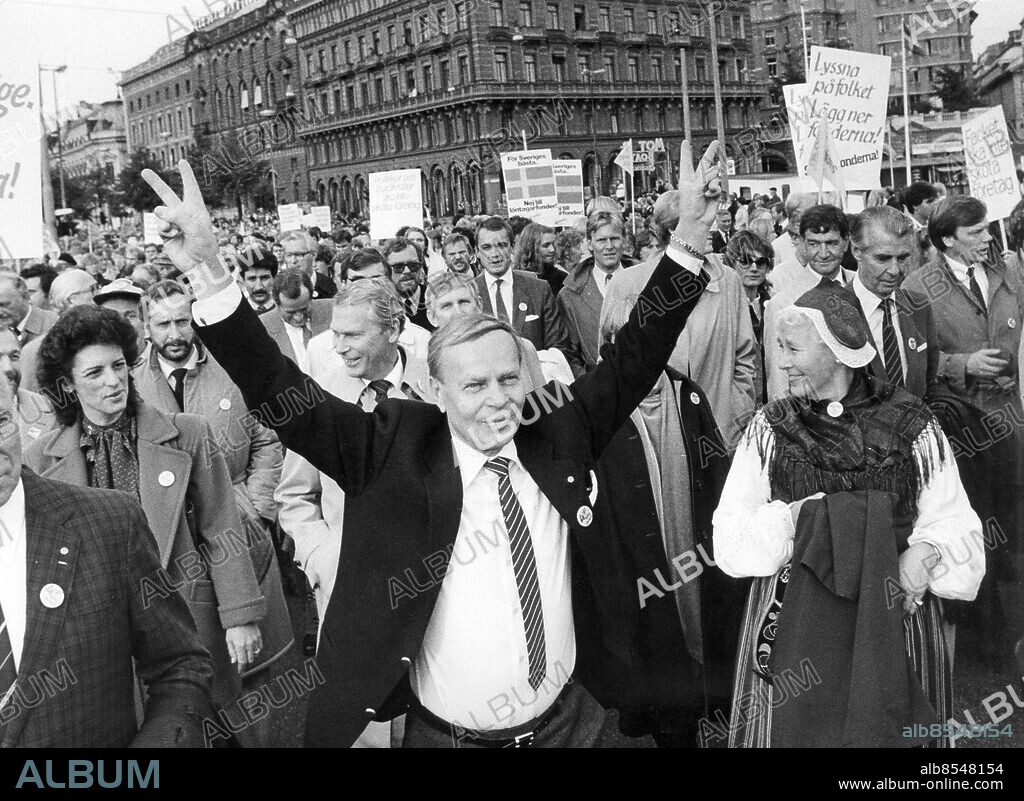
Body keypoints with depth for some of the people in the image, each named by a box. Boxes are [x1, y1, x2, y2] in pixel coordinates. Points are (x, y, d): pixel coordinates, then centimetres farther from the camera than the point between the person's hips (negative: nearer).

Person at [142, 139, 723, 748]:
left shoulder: (557, 435, -4)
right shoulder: (394, 449, -13)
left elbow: (632, 360, -1)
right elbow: (282, 395, -18)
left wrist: (688, 239, -9)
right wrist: (206, 270, -29)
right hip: (444, 734, -2)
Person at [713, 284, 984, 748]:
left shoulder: (912, 427, -1)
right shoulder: (770, 428, 2)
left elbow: (955, 524, 2)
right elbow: (730, 537, -4)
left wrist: (926, 553, -19)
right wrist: (796, 517, -19)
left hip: (894, 619, 0)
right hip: (793, 631, 0)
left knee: (891, 729, 6)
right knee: (794, 728, 3)